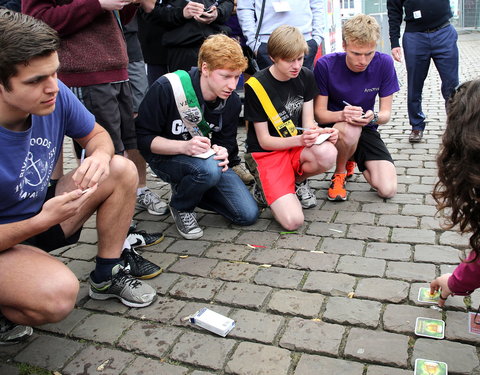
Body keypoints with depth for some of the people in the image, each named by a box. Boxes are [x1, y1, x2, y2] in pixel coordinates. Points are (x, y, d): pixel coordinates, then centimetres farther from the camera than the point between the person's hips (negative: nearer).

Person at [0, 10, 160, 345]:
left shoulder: (55, 96, -16)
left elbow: (96, 135, 2)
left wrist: (100, 156, -22)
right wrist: (44, 220, -35)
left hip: (41, 211, 7)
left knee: (122, 170, -6)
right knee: (58, 292, -36)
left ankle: (107, 276, 7)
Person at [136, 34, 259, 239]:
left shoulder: (231, 101, -6)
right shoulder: (167, 88, -22)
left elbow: (227, 140, 7)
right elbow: (143, 138, -19)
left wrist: (222, 152, -19)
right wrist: (184, 146, -35)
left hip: (208, 159, 5)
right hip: (166, 158, -5)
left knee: (248, 215, -7)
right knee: (209, 168, -39)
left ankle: (187, 188, 14)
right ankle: (181, 206, -5)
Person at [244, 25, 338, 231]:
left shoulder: (306, 77, 1)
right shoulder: (256, 86, -16)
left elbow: (308, 123, 2)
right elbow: (264, 141, -12)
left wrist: (322, 133, -22)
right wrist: (299, 140, -29)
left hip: (298, 146, 5)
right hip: (267, 153, -5)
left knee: (328, 154, -33)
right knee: (293, 220, -24)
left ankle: (298, 182, 1)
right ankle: (264, 188, 9)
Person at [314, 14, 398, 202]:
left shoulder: (384, 63, -12)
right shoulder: (326, 65, -17)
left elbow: (386, 113, -6)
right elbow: (319, 113, -12)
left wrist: (373, 117, -31)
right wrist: (341, 115, -34)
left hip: (366, 130, 3)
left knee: (388, 190, -13)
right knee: (349, 129, -40)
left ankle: (352, 159, 19)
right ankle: (340, 172, -6)